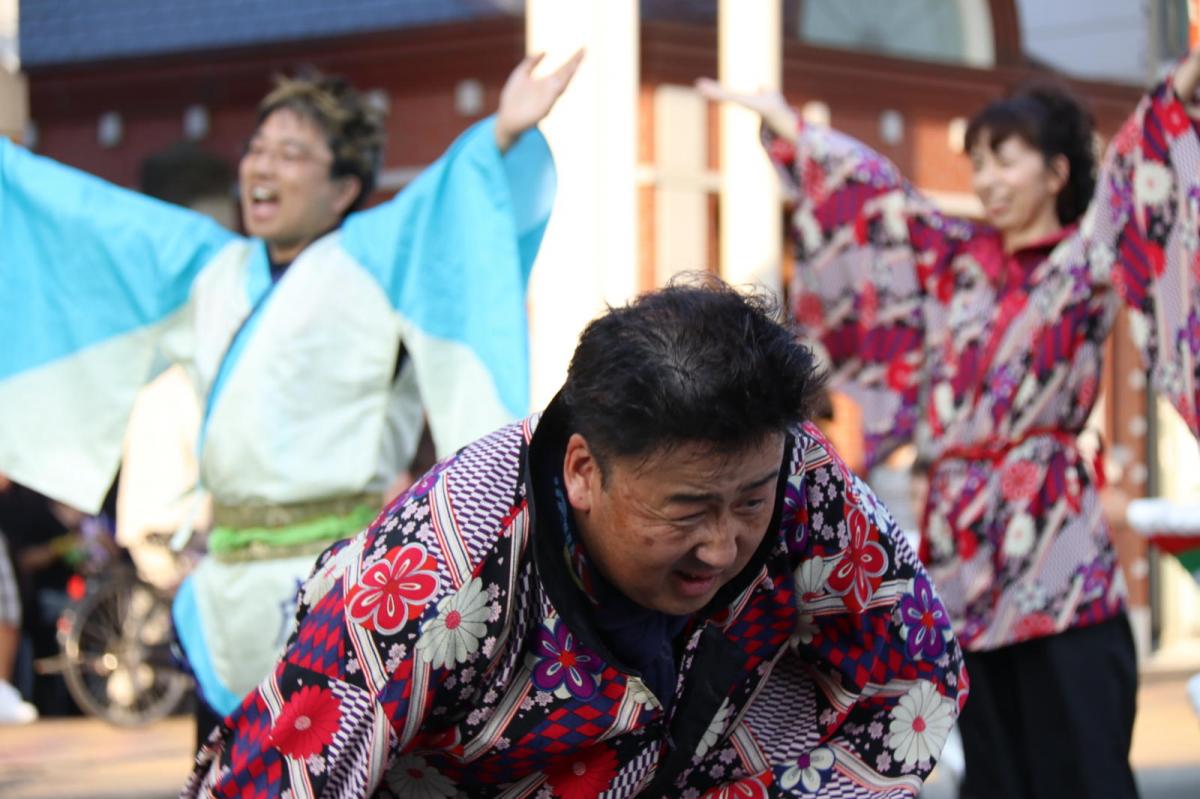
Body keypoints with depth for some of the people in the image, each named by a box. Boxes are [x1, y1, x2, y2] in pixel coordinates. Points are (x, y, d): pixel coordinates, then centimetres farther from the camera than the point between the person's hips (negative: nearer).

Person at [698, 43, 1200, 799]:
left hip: (1055, 536, -5)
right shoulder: (955, 258, 14)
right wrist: (783, 122, 33)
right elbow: (873, 192, 24)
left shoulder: (1089, 256, 0)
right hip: (964, 534, 5)